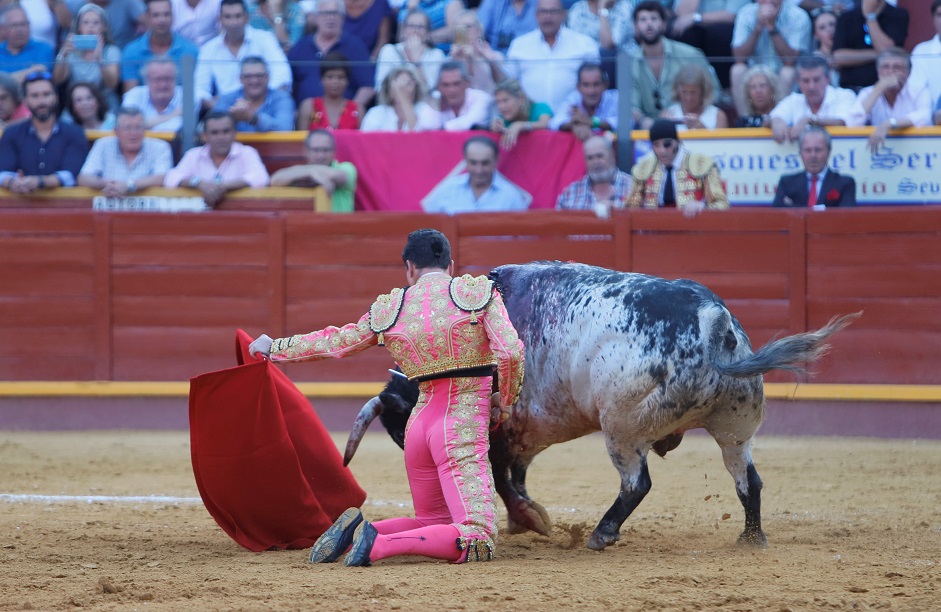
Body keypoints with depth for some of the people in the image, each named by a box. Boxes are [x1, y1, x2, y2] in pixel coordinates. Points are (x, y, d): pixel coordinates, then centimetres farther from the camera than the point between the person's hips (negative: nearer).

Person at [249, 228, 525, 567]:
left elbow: (334, 342, 20)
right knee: (477, 543, -12)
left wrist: (275, 347, 36)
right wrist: (506, 401, 7)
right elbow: (510, 352, -12)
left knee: (433, 524, 25)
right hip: (464, 427, -6)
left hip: (418, 425, 6)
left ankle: (358, 530, 1)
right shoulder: (479, 292, -2)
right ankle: (379, 544, -26)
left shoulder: (390, 310, 9)